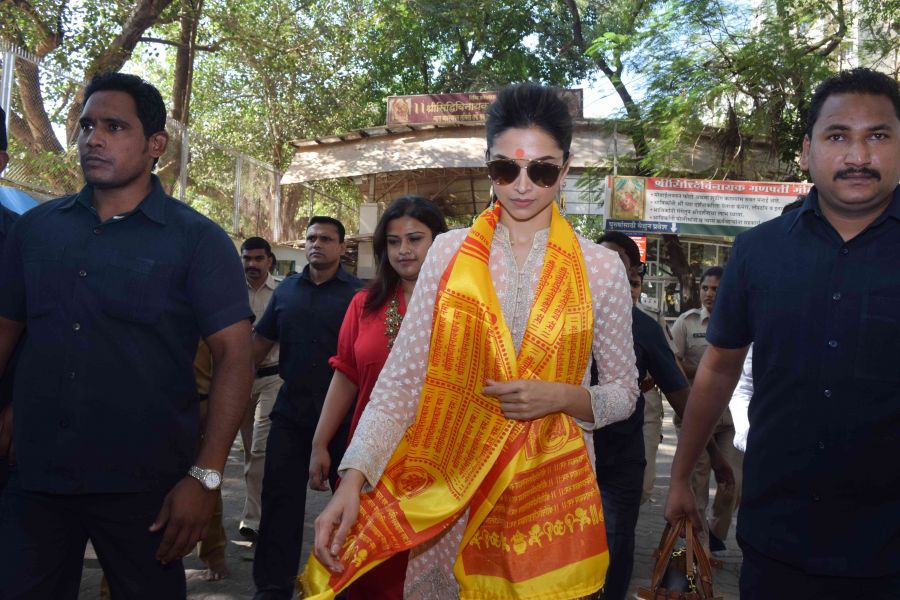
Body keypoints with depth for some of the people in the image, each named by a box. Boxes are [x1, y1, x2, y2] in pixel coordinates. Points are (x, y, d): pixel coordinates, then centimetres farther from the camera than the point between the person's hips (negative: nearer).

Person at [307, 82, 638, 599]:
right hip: (448, 490, 1)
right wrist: (354, 478, -13)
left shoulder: (601, 268, -1)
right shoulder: (450, 253, -1)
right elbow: (401, 380, -2)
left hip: (549, 495, 0)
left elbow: (624, 392, 6)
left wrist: (562, 397, -14)